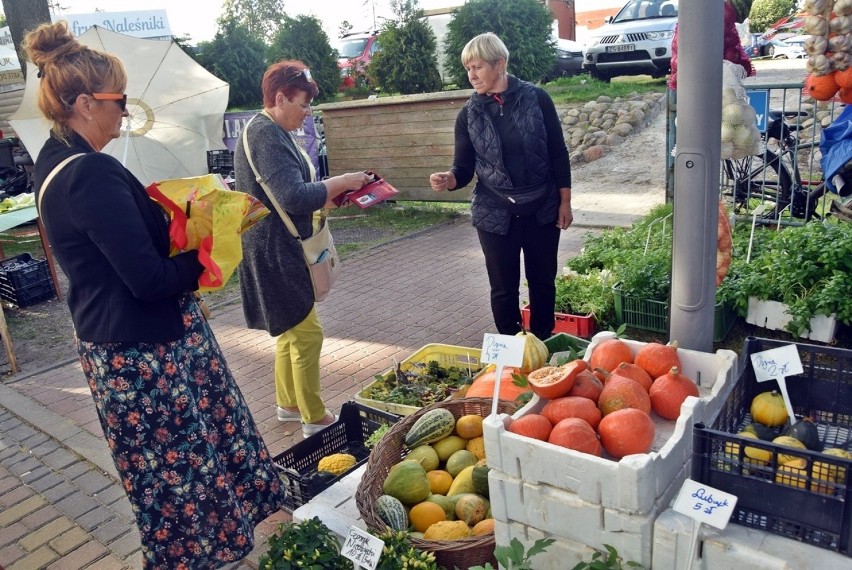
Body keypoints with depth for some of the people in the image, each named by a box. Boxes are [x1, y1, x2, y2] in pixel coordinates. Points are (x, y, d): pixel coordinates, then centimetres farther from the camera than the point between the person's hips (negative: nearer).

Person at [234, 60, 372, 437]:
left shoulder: (269, 131, 14)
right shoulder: (267, 135, -19)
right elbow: (294, 197, -28)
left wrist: (329, 194, 5)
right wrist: (342, 182, -18)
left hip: (281, 250, 11)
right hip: (275, 254, -11)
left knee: (291, 329, 19)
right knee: (306, 333, -3)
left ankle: (287, 404, 33)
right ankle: (314, 420, 9)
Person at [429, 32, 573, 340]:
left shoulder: (536, 99, -5)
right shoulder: (468, 115, -1)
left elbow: (558, 153, 0)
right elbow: (464, 168, -2)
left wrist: (564, 202, 0)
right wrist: (448, 179, -25)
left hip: (542, 210, 0)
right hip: (495, 215, 0)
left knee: (543, 283, 13)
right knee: (504, 289, 7)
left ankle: (543, 345, 31)